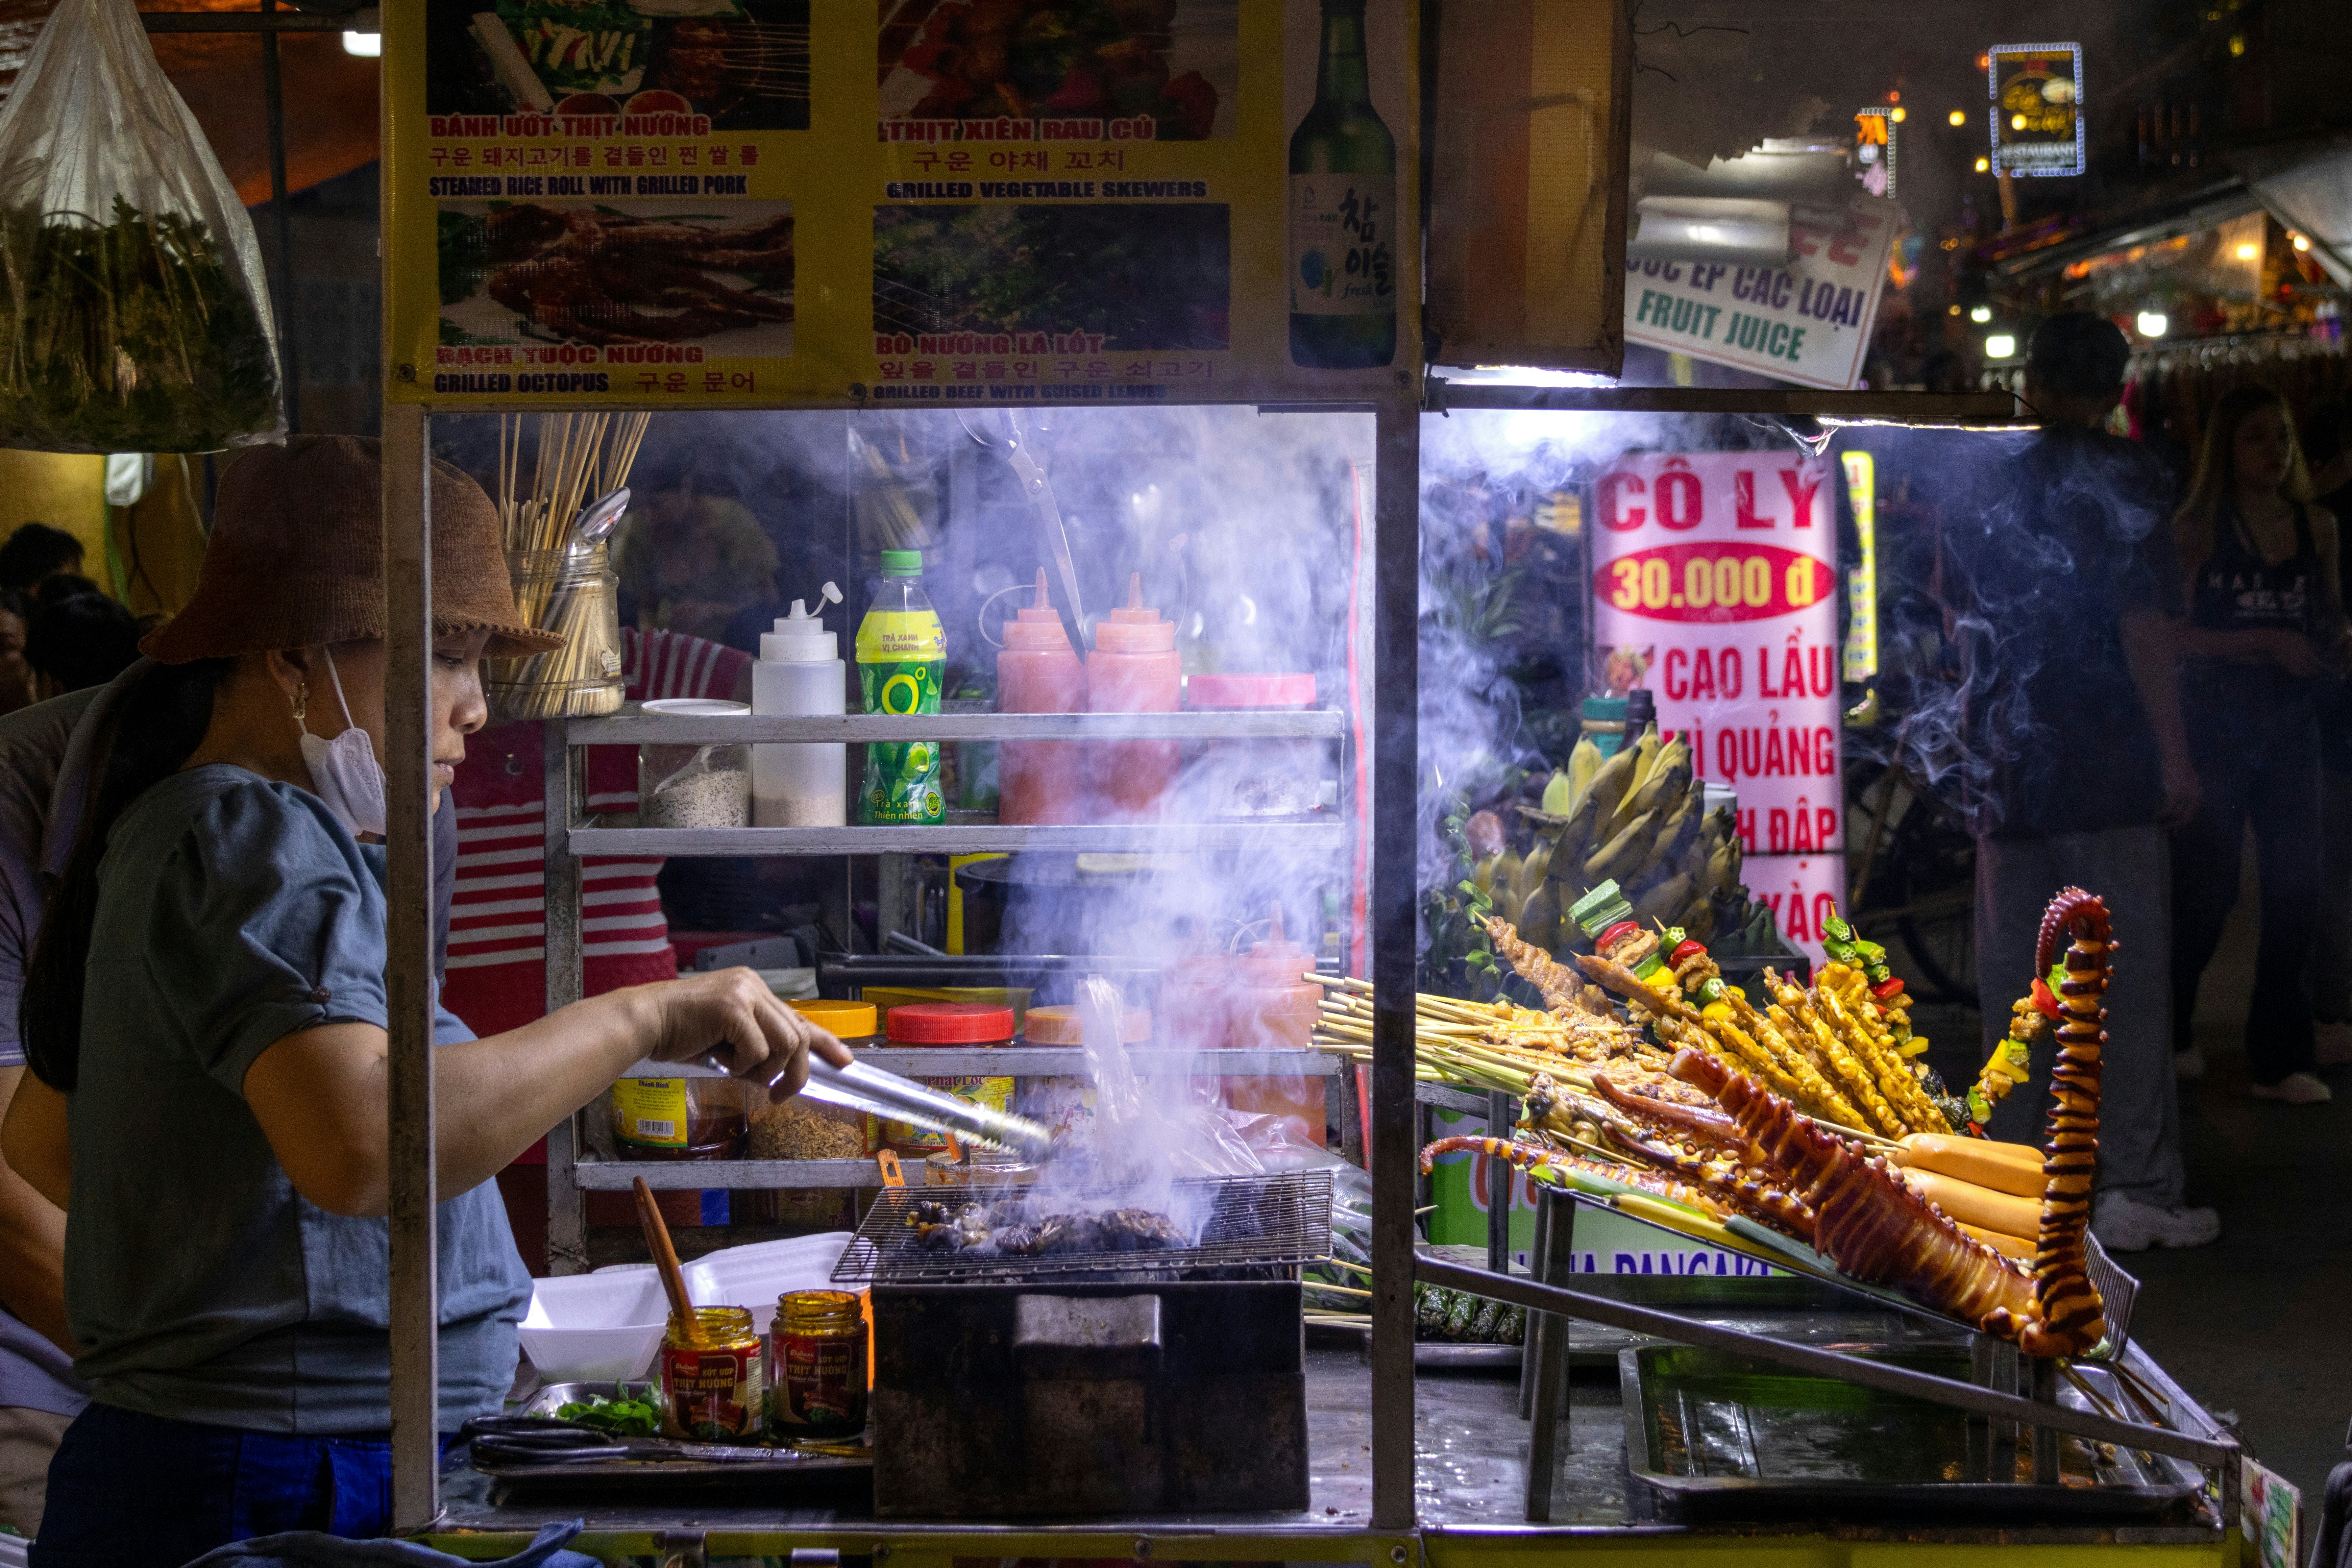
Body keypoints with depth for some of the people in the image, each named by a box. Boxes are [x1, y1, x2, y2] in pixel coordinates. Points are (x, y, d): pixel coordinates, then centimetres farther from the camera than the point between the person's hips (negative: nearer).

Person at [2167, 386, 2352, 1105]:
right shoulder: (2198, 528, -6)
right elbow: (2176, 635, -11)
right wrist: (2268, 642, -19)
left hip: (2291, 723, 4)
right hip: (2215, 723, -4)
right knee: (2204, 888, 2)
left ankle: (2281, 1058, 8)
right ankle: (2164, 1029, 25)